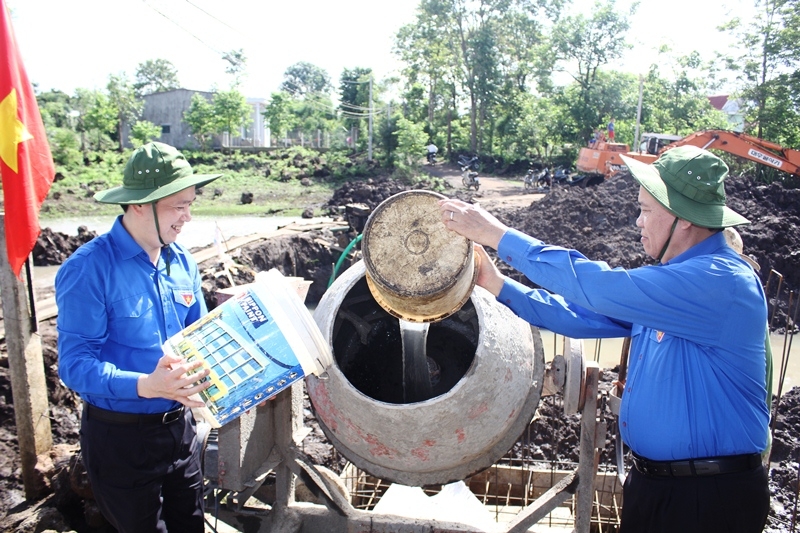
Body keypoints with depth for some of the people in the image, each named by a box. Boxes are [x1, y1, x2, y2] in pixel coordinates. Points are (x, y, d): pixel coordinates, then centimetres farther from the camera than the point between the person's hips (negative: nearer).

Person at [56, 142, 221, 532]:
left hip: (180, 427, 6)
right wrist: (145, 386, -37)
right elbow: (75, 364, -22)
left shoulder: (182, 262, 1)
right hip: (121, 438, -6)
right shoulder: (89, 269, -19)